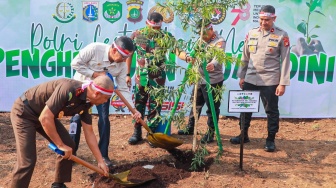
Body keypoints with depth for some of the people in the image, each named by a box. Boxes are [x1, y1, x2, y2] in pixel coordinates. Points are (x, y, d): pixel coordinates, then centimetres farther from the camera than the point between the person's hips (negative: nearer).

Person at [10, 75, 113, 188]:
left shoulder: (86, 102, -7)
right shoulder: (68, 89, -34)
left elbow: (89, 133, 2)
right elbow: (45, 118, -32)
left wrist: (100, 161, 4)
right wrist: (60, 145, -22)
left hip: (45, 115, 8)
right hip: (24, 112, -8)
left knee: (69, 146, 3)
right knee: (27, 161, -15)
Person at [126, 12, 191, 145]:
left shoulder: (166, 37, -8)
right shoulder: (137, 35, -3)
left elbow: (177, 51, -20)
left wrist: (187, 57, -42)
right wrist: (128, 74, 4)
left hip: (158, 78, -1)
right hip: (140, 76, 2)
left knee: (155, 106, 3)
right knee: (138, 104, 8)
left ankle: (152, 133, 16)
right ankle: (137, 132, 22)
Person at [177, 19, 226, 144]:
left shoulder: (220, 41, -15)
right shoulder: (202, 40, 11)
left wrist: (213, 65, -54)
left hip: (213, 81, -8)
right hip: (199, 79, 8)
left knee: (212, 108, 0)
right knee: (195, 104, 19)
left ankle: (210, 133, 13)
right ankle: (190, 128, 35)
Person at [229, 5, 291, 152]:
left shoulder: (282, 35, -5)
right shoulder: (251, 33, 6)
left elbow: (285, 61, -6)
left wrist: (283, 83, -10)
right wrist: (241, 76, 10)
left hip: (270, 81, -4)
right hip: (250, 79, 4)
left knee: (271, 111, 6)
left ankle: (271, 140, 20)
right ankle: (244, 135, 27)